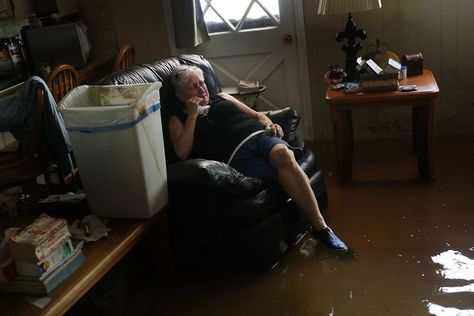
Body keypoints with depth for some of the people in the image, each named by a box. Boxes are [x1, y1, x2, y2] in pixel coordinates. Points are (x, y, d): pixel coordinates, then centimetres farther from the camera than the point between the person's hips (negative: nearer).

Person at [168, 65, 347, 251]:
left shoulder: (221, 98, 30)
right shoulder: (178, 120, 17)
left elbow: (256, 115, 29)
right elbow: (182, 152, -2)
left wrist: (270, 125, 6)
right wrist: (193, 114, 0)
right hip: (237, 156, -4)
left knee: (283, 154, -33)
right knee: (288, 173, -31)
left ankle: (320, 226, -29)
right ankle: (319, 227, -24)